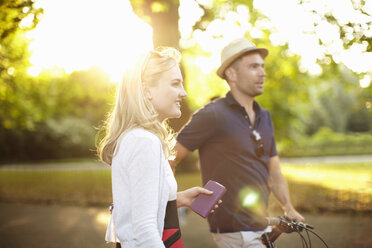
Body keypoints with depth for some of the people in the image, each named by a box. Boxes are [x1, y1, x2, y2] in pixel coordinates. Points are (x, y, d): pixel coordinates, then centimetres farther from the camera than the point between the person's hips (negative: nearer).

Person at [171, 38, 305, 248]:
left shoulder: (264, 117, 13)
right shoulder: (213, 116, -12)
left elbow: (274, 172, 16)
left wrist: (288, 208, 4)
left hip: (261, 227, 8)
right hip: (234, 230, -7)